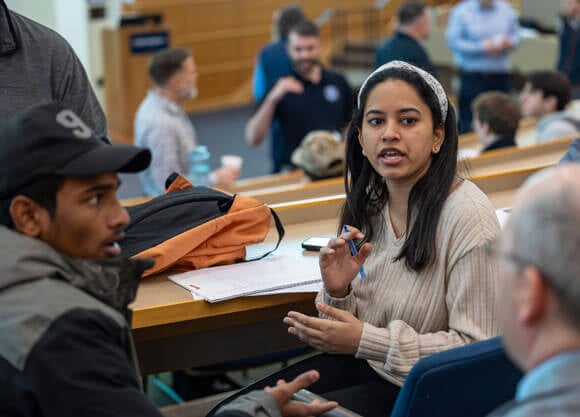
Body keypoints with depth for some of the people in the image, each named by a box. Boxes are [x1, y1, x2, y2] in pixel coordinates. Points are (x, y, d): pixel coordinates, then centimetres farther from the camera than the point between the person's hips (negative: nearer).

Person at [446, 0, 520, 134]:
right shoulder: (461, 11, -6)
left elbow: (516, 34, 14)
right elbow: (453, 41, -12)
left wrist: (509, 43, -10)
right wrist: (482, 48, -18)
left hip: (501, 76, 4)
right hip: (473, 76, -4)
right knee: (469, 125, -4)